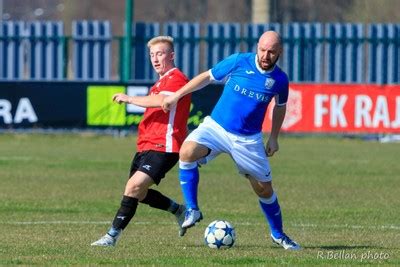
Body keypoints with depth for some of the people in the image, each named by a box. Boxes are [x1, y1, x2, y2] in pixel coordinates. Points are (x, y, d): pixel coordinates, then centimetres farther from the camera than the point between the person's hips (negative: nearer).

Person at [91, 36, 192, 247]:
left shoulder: (176, 79, -10)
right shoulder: (161, 82, 22)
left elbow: (161, 101, -28)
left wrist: (130, 99, -22)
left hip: (162, 147, -11)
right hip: (146, 146, 11)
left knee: (134, 186, -22)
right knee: (139, 193, 16)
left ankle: (112, 236, -23)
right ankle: (179, 211, 35)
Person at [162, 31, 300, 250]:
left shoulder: (280, 80, -4)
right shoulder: (238, 62, -11)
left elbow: (280, 107, 17)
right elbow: (207, 77, 1)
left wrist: (273, 138, 14)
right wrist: (176, 95, 0)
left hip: (248, 140, 1)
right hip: (216, 127, -1)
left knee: (264, 189, 6)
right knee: (187, 151, -30)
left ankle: (278, 234, 31)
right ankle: (192, 210, -18)